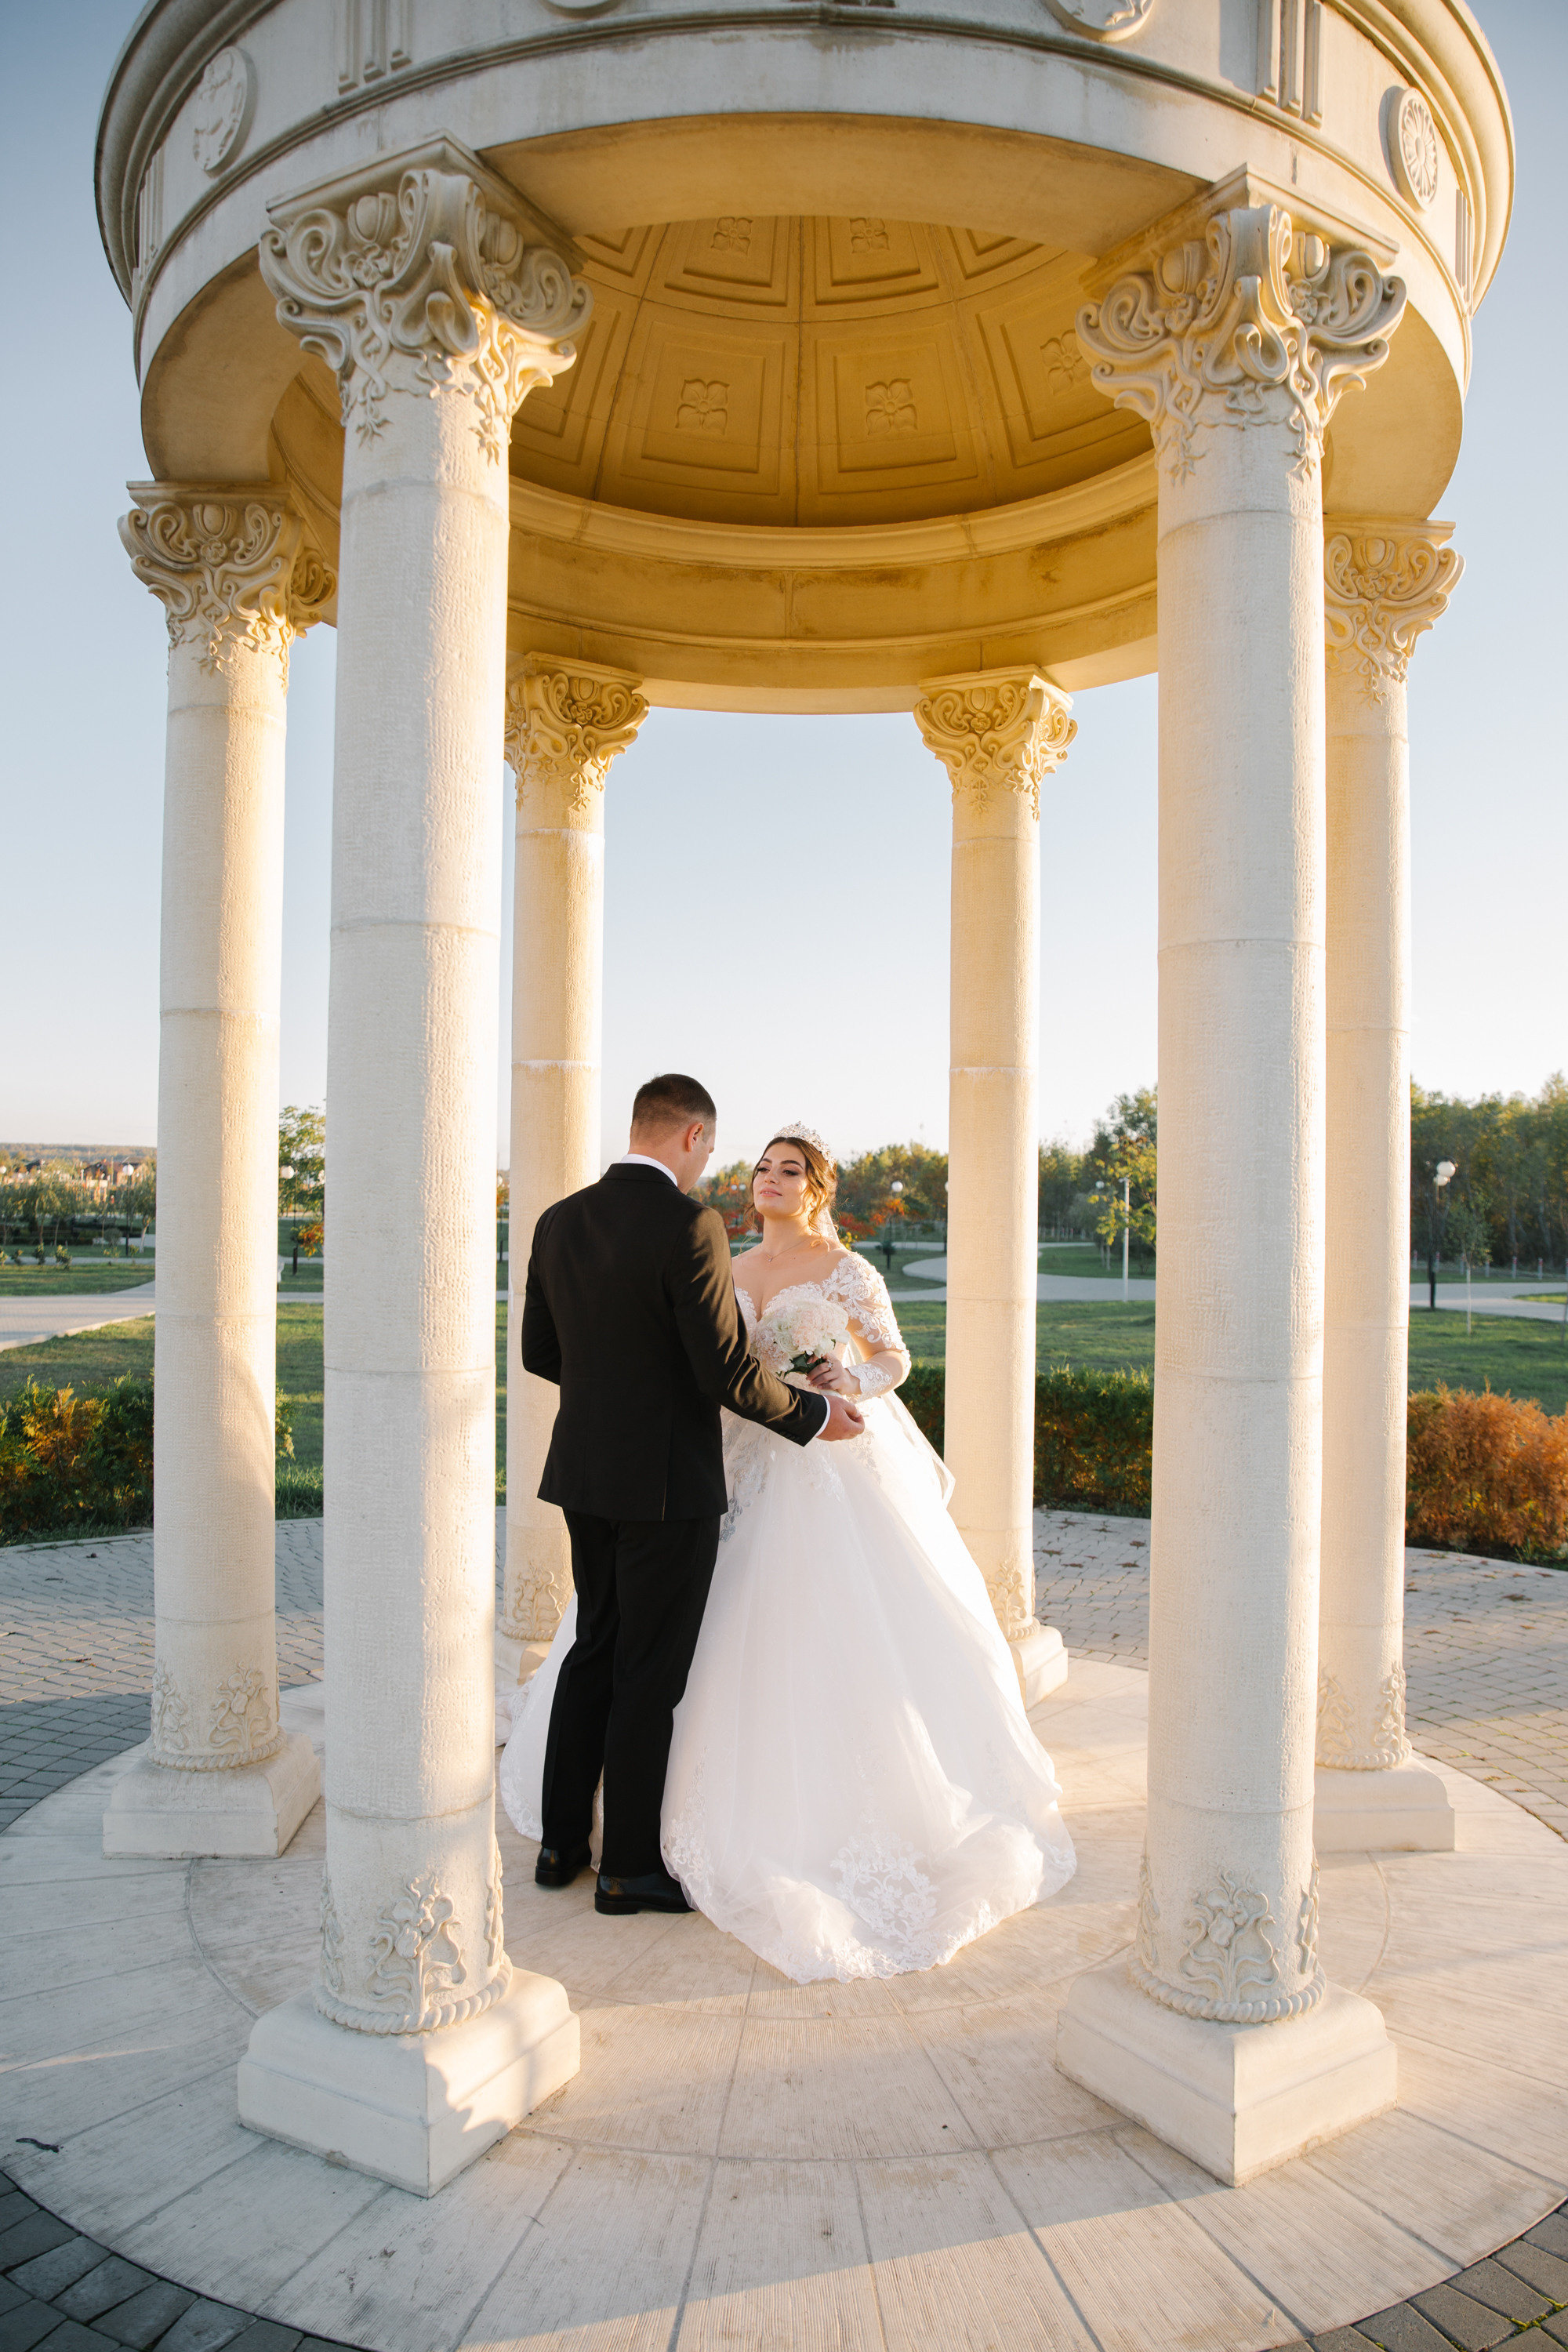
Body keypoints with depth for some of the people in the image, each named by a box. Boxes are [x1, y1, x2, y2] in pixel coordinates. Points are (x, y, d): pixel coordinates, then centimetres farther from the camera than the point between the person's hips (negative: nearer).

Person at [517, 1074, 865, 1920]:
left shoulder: (558, 1222, 3)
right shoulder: (689, 1226, -18)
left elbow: (540, 1354, 10)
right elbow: (727, 1373, -19)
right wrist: (815, 1417, -5)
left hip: (584, 1473, 7)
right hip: (667, 1482, -7)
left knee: (593, 1650, 20)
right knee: (651, 1670, 7)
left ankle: (561, 1842, 31)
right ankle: (630, 1866, 21)